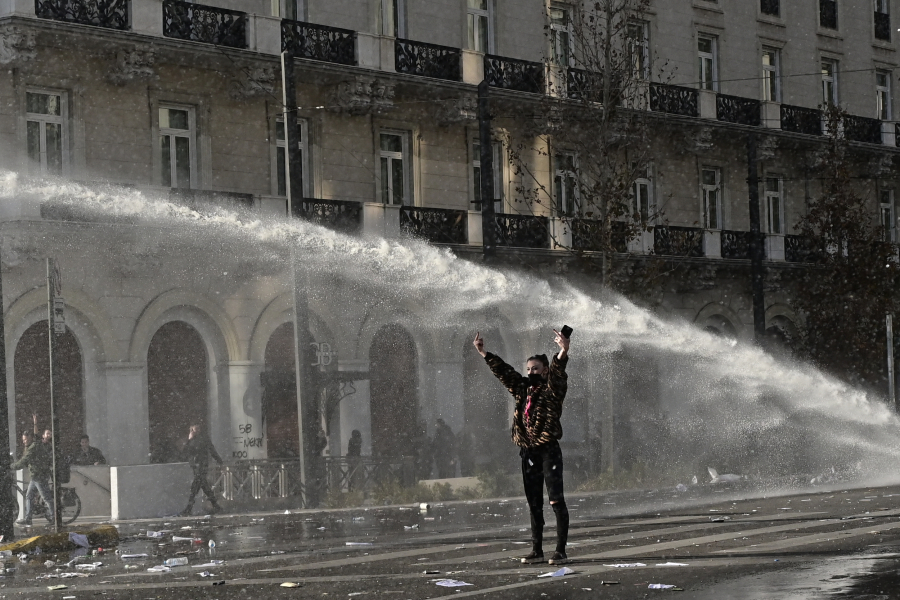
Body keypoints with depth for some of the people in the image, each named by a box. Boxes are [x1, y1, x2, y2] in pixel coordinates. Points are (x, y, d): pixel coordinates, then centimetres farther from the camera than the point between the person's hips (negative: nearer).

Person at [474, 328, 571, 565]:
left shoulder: (552, 389, -3)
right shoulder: (522, 389, 14)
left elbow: (557, 372, -22)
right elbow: (503, 371, 21)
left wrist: (563, 353, -40)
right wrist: (483, 353, 20)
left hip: (548, 451, -7)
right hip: (528, 452, 7)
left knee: (556, 500, -8)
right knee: (534, 504, 10)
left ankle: (561, 551, -8)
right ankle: (536, 551, 15)